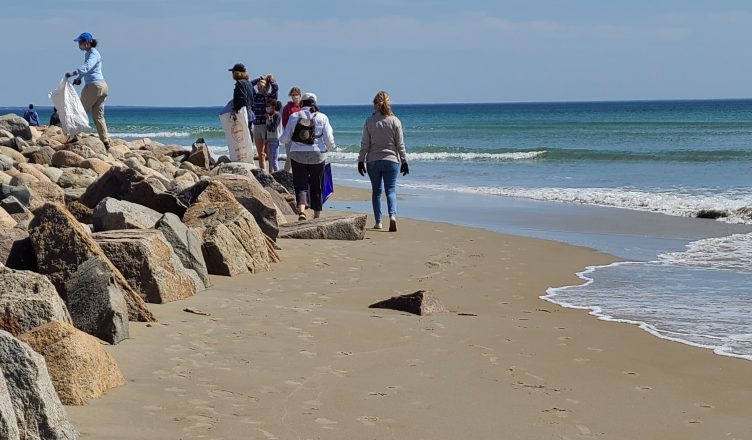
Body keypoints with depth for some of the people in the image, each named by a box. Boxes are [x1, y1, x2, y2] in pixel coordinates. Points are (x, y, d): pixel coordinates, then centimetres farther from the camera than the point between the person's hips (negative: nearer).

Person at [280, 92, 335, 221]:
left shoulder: (294, 116, -1)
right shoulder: (322, 117, -1)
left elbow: (284, 139, -1)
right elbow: (329, 139, -2)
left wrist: (282, 139, 22)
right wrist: (328, 147, 20)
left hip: (298, 156, 0)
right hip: (317, 156, 1)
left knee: (301, 186, 3)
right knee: (317, 187, 13)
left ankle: (301, 212, -20)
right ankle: (316, 216, 20)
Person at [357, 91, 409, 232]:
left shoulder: (369, 121, -3)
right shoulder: (395, 121, -3)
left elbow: (365, 144, -2)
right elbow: (400, 144, 0)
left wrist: (361, 161, 5)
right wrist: (404, 161, 7)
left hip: (373, 161, 0)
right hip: (391, 160, 0)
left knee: (376, 191, 11)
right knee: (391, 190, 2)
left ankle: (378, 222, 13)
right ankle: (392, 215, -22)